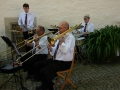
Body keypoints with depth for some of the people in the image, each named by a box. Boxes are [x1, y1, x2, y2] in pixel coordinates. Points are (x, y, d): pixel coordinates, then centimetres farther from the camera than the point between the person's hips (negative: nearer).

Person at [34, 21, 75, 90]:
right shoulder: (61, 36, 10)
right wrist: (50, 48, -9)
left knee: (43, 71, -24)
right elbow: (54, 51, 12)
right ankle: (45, 84, 17)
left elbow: (65, 50, -29)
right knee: (37, 65, 5)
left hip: (64, 63, -9)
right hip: (55, 59, 9)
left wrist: (60, 41, -21)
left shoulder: (70, 37, -13)